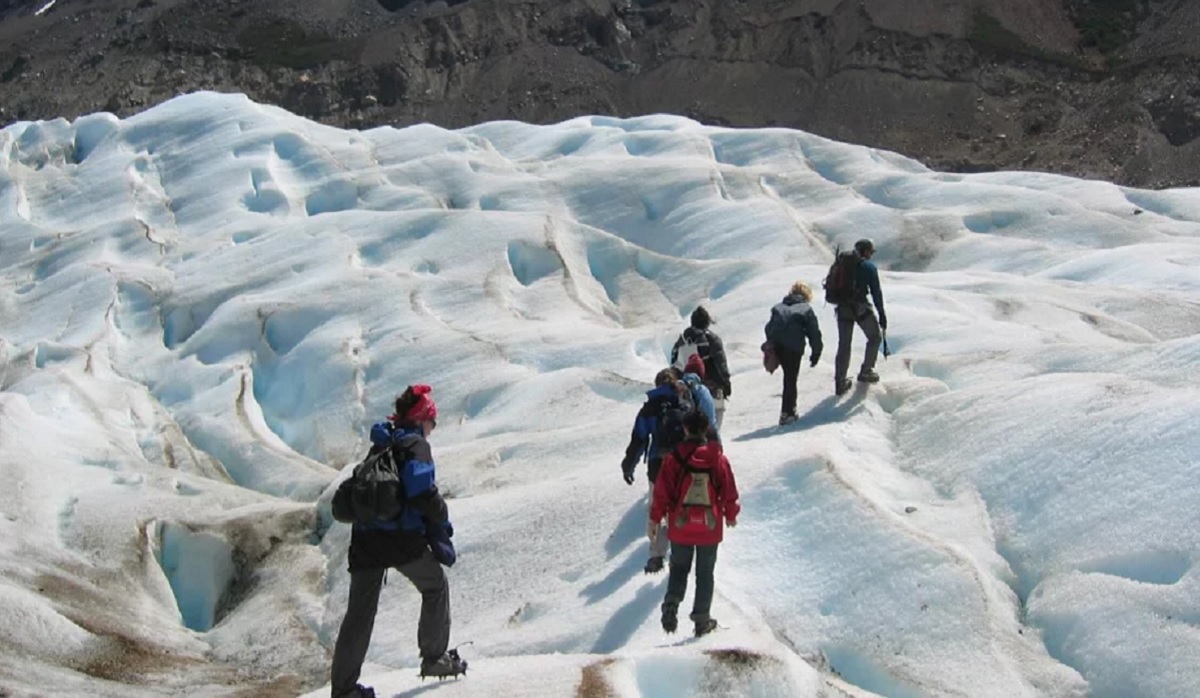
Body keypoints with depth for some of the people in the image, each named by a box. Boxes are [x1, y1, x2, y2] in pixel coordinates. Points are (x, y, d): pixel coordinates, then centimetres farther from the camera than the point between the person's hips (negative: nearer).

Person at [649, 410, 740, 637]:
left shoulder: (673, 458, -9)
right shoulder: (718, 458, -6)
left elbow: (662, 491, -7)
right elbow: (729, 491, 2)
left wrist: (655, 519, 4)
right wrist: (731, 514, 19)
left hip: (680, 526, 0)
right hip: (710, 527, 0)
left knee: (679, 568, 17)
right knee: (705, 574, 12)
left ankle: (671, 605, -4)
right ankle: (702, 620, 12)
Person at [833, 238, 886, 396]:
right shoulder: (869, 266, -5)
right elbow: (876, 292, -7)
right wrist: (882, 314, -3)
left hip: (842, 308, 5)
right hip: (860, 307, -5)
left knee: (844, 344, 11)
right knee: (875, 336, 17)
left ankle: (840, 383, 12)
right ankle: (866, 371, 17)